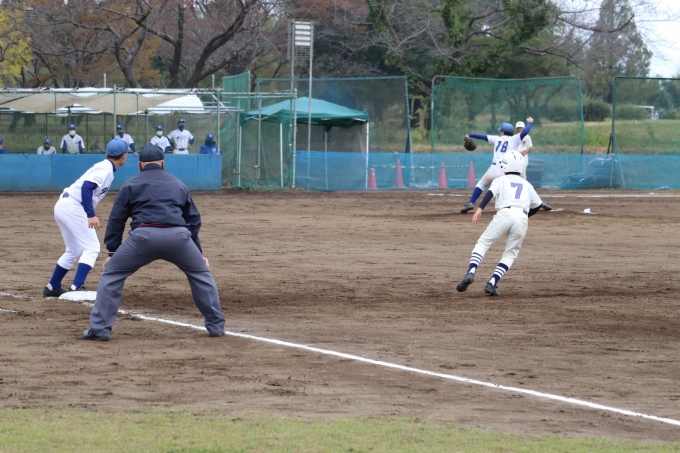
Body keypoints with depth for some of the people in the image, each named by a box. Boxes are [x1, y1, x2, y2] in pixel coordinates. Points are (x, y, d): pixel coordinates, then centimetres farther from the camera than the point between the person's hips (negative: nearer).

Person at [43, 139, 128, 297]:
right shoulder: (106, 168, -10)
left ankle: (52, 287, 27)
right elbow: (86, 187, -23)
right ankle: (77, 288, -21)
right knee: (91, 248, -9)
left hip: (62, 206, 10)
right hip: (73, 207, -10)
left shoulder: (102, 166, 18)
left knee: (74, 251, 21)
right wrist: (91, 215, -28)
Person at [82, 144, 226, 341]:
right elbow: (193, 220, 30)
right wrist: (198, 252, 35)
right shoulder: (178, 184, 29)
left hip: (144, 235, -2)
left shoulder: (131, 185, 21)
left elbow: (116, 219, 15)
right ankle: (216, 326, 22)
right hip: (178, 236, 2)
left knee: (112, 274, 14)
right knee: (201, 274, 25)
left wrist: (112, 251, 20)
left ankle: (99, 329, 6)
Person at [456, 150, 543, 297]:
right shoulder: (526, 184, 30)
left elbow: (490, 193, -1)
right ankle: (492, 284, -3)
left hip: (504, 214, -3)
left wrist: (480, 209, -15)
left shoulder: (500, 180, 19)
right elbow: (537, 205, 36)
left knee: (483, 243, 5)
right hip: (522, 218, 3)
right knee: (510, 254, 12)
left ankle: (471, 272, -18)